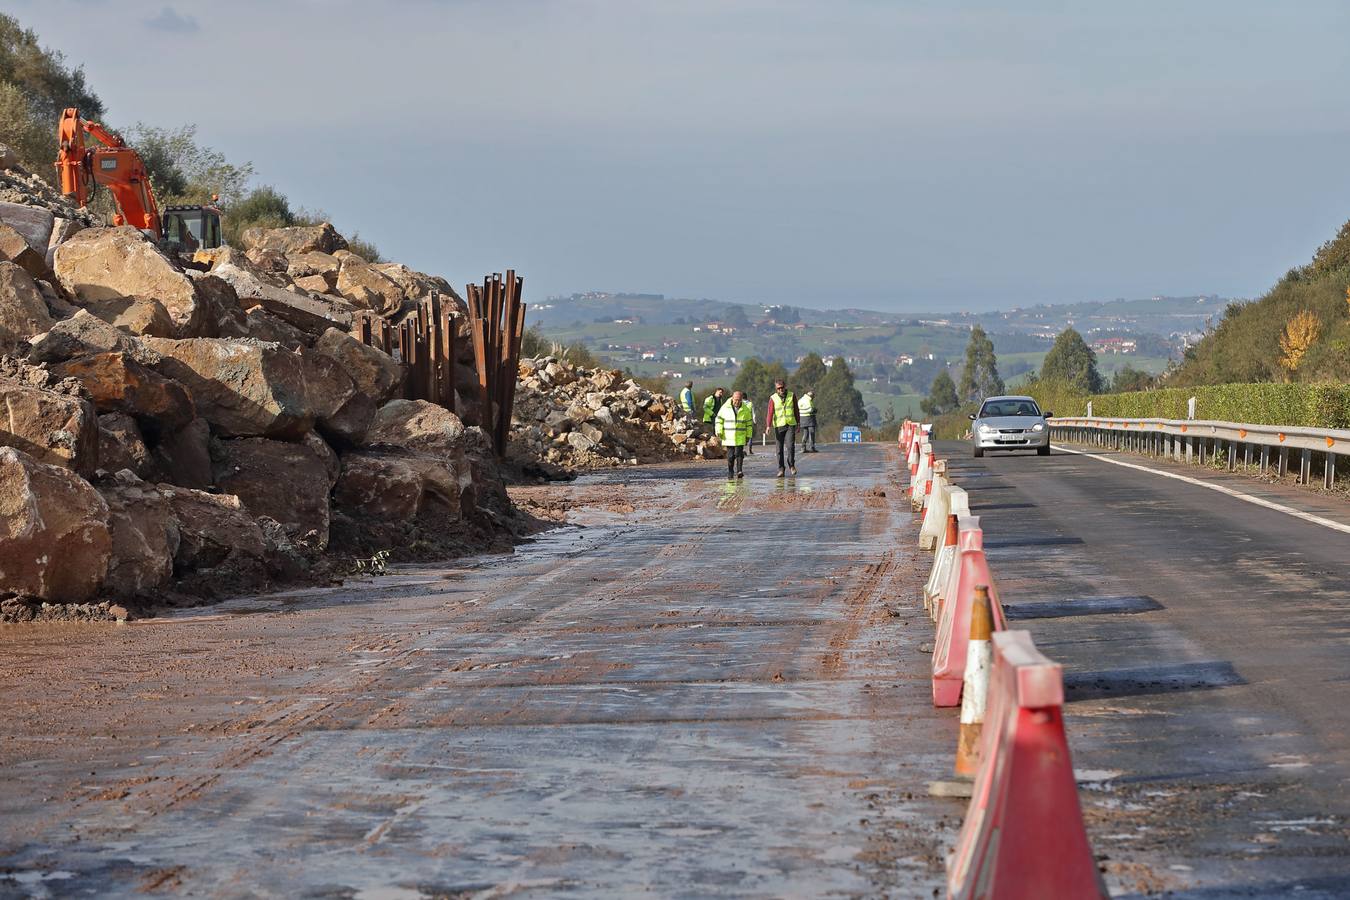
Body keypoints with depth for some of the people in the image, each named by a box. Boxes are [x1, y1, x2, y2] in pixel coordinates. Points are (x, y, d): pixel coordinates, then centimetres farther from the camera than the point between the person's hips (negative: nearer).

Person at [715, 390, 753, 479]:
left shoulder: (746, 409, 2)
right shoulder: (725, 407, 0)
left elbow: (749, 423, 10)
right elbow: (719, 420, 5)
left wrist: (748, 436, 9)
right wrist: (719, 432, -3)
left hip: (740, 437, 0)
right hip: (728, 437, 0)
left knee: (739, 453, -12)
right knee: (730, 455, 3)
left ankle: (739, 471, -12)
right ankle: (730, 472, 14)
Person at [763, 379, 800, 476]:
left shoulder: (791, 396, 2)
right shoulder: (773, 398, -3)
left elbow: (796, 410, 9)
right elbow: (770, 413, -11)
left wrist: (798, 424, 10)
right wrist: (768, 426, -23)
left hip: (790, 425, 0)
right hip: (779, 426, 0)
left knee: (791, 446, -13)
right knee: (779, 449, 1)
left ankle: (791, 464, 8)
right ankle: (781, 468, 11)